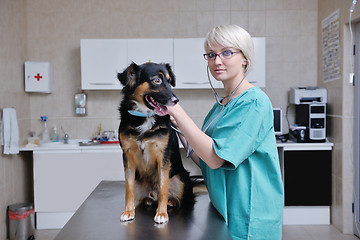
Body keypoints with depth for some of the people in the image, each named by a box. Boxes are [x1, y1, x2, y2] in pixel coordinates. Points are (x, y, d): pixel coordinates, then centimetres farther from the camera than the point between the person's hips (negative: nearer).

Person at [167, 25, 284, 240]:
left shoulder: (254, 101, -16)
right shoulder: (220, 105, 10)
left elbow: (215, 158, -23)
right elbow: (204, 162, 9)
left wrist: (176, 110, -22)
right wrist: (180, 129, -2)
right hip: (223, 210, 8)